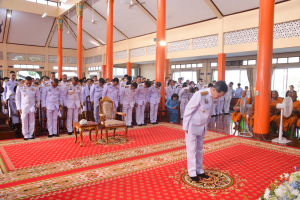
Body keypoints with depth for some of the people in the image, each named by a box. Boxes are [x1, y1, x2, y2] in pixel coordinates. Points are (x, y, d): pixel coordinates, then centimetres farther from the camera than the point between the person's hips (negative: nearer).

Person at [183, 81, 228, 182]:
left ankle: (199, 170, 28)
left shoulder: (212, 97, -2)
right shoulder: (200, 95, -25)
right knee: (192, 150, 3)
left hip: (202, 127, 7)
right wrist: (186, 126, -15)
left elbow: (209, 112, 8)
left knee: (199, 149, 15)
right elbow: (188, 110, -20)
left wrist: (205, 126, 10)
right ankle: (192, 173, 15)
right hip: (192, 127, -7)